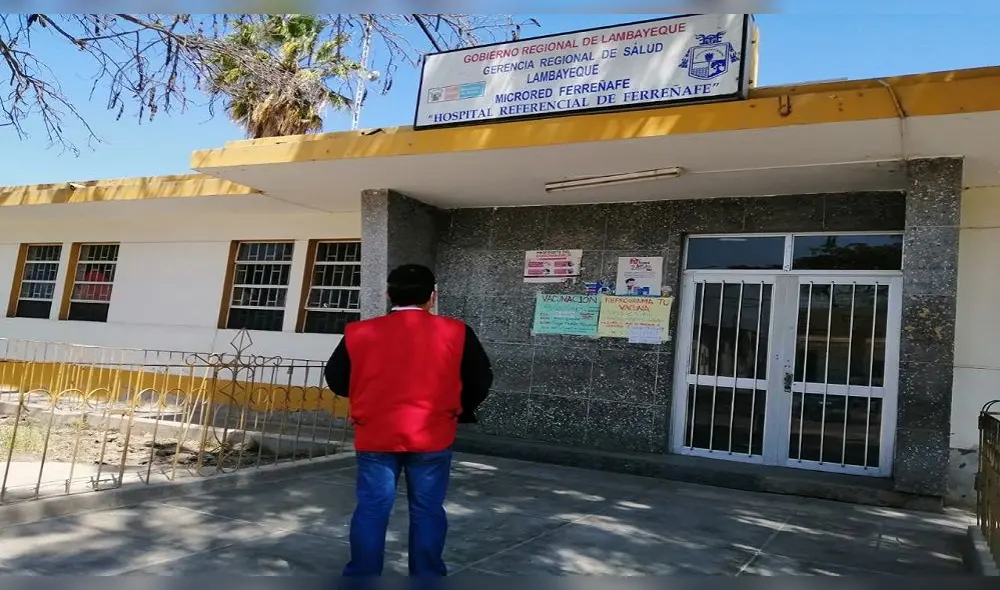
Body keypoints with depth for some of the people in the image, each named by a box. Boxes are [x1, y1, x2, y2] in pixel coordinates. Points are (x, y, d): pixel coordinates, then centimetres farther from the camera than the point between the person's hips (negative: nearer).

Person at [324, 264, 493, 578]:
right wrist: (461, 410, 19)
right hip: (432, 436, -1)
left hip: (375, 435, 1)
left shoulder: (358, 333, -3)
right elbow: (481, 380, 1)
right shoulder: (455, 333, -5)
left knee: (372, 508, 10)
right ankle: (426, 574, 19)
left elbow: (336, 379, 7)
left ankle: (362, 573, 17)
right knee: (427, 510, 10)